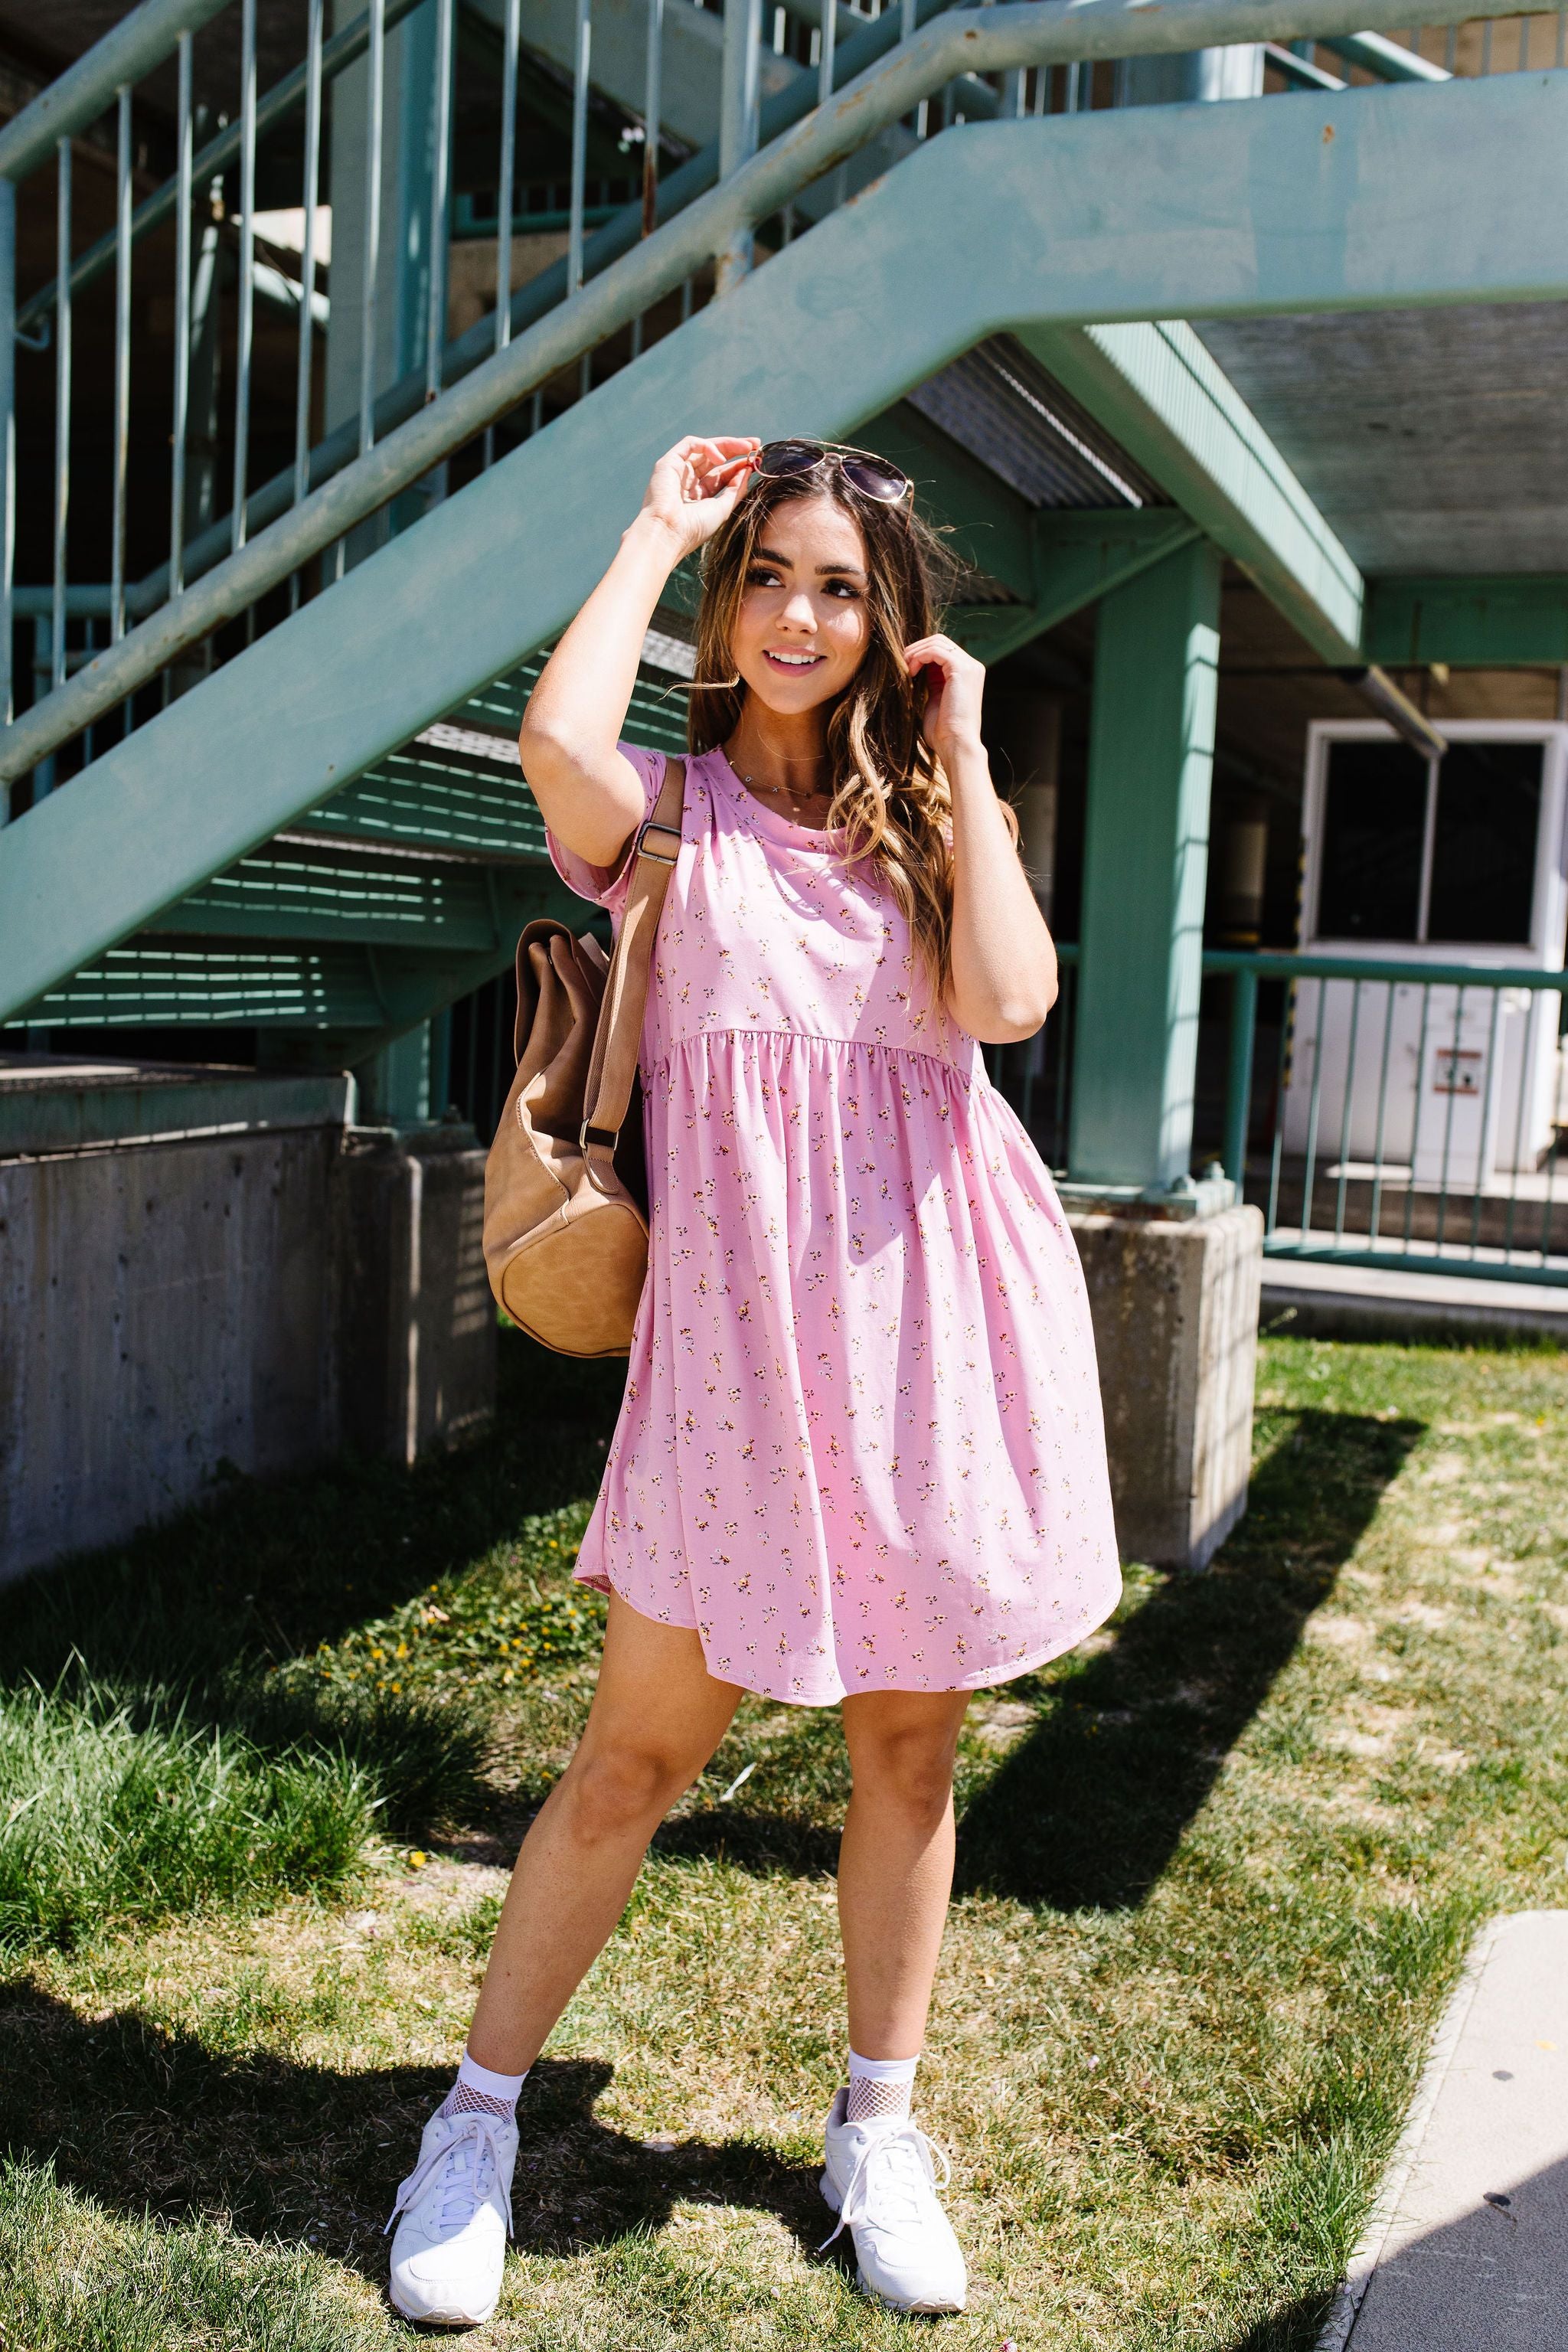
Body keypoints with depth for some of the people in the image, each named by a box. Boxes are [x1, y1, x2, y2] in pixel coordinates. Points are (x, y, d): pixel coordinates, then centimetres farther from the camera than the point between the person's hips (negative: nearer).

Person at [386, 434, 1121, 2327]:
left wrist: (959, 759, 0)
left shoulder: (928, 813, 14)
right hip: (743, 1306, -2)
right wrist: (659, 526, -5)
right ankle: (478, 2119, 22)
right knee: (641, 1748, 3)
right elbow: (555, 737, -20)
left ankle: (878, 2132, 30)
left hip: (938, 1302, 3)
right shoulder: (670, 813, 7)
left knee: (909, 1740, 11)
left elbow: (1009, 998, -7)